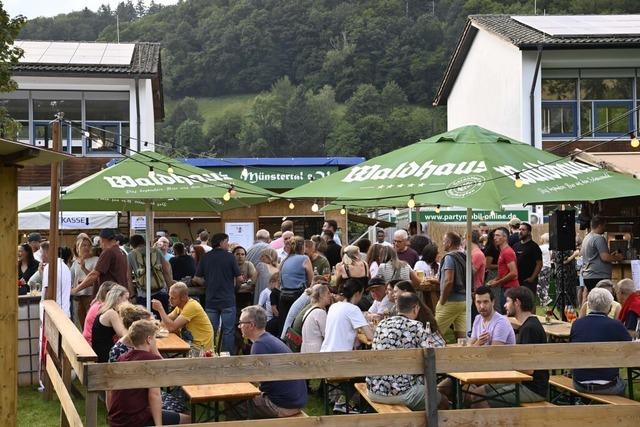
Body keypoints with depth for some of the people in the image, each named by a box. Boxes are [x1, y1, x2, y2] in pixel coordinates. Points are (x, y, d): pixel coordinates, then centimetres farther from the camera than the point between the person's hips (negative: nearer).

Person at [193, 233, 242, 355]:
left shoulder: (205, 258, 4)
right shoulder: (229, 257, -5)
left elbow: (196, 279, 3)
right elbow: (239, 279, -6)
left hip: (210, 300, 4)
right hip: (227, 300, -3)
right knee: (228, 331, 2)